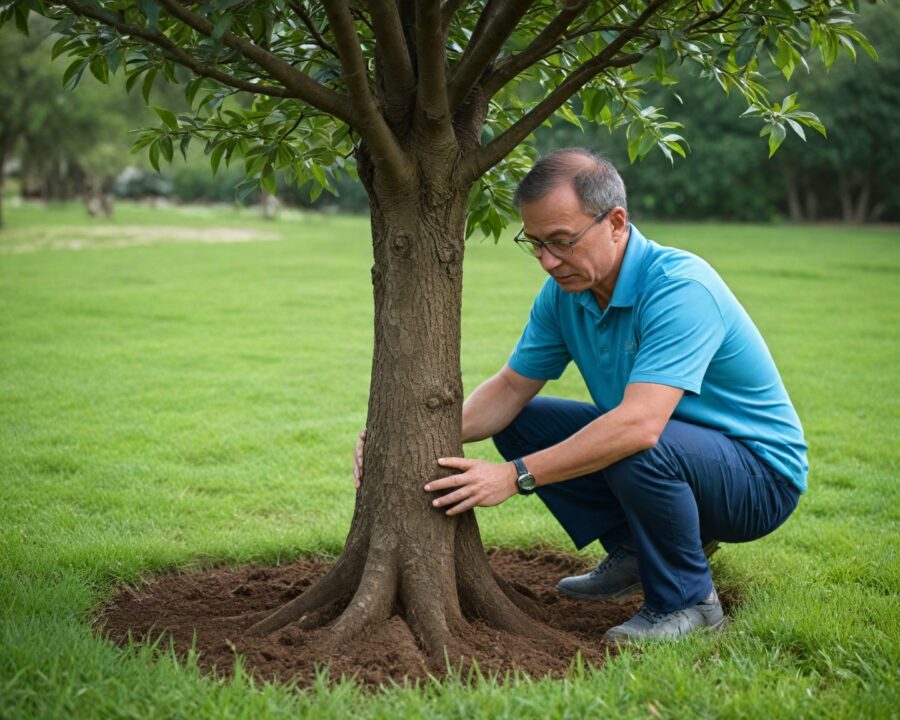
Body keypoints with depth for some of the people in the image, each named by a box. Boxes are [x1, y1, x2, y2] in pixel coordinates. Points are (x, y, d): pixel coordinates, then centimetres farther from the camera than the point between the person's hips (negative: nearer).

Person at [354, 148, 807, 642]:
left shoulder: (680, 288, -30)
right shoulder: (565, 291, -4)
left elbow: (640, 425, -40)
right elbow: (511, 387, 1)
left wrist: (516, 476, -38)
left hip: (759, 475, -8)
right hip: (659, 464, 8)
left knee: (640, 449, -37)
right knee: (518, 424, -1)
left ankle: (687, 600, -11)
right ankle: (634, 551, 8)